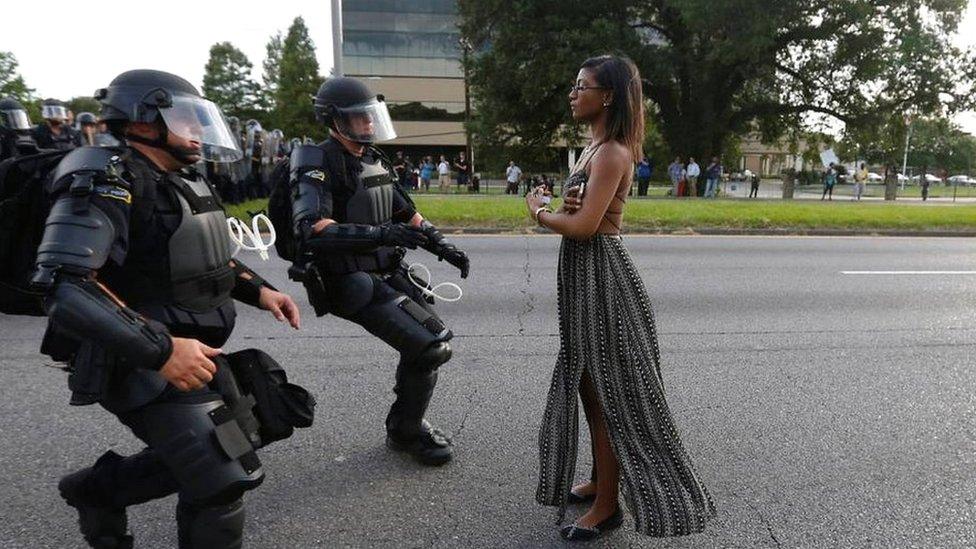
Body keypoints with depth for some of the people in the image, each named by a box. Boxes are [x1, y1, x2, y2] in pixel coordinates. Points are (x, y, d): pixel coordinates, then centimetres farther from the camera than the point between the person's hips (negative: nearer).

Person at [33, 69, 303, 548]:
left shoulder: (187, 182, 11)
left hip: (192, 352, 9)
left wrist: (260, 290, 6)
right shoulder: (107, 183, -17)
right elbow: (62, 286, -26)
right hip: (145, 367, -9)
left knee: (201, 461, 20)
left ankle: (96, 488, 39)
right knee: (222, 481, -8)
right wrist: (162, 349, -31)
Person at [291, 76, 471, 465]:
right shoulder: (318, 165, -13)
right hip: (353, 285, -9)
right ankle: (405, 433, 11)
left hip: (388, 275, 9)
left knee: (435, 338, 12)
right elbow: (311, 229, -29)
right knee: (429, 349, -13)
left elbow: (407, 214, 21)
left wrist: (444, 247, 9)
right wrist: (380, 234, -37)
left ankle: (407, 421, 30)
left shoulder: (375, 161, 13)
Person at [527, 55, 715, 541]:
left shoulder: (611, 153, -16)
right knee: (590, 387, 18)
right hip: (584, 274, 10)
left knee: (608, 392, 1)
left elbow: (584, 225, -23)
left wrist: (539, 212, -6)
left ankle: (607, 505, 15)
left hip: (601, 276, -10)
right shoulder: (594, 147, 14)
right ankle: (601, 481, 34)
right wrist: (565, 207, -6)